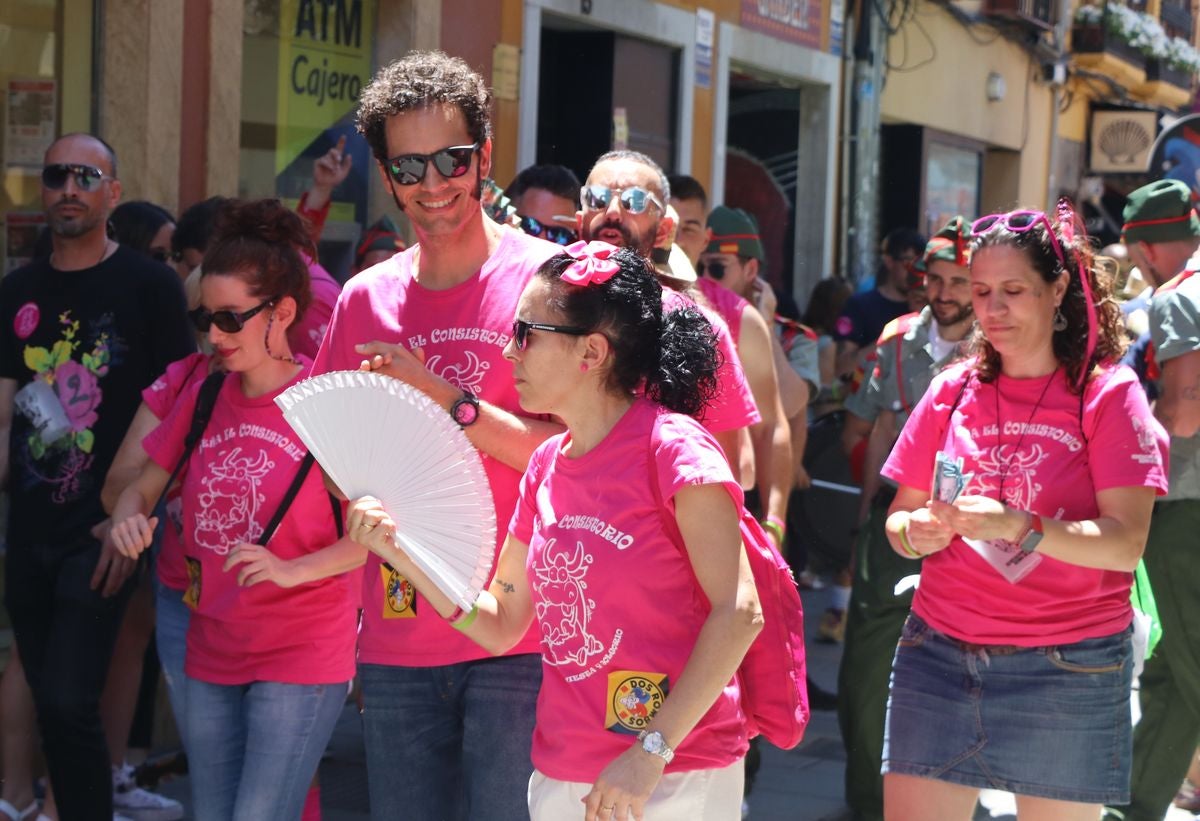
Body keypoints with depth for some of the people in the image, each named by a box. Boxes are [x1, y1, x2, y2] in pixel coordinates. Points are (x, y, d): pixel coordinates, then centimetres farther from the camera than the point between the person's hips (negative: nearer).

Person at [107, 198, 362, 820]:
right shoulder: (204, 397, 6)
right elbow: (143, 488, 15)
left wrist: (291, 570, -25)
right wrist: (128, 519, -8)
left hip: (301, 658, -6)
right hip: (212, 653, 6)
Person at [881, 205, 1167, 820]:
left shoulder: (1107, 394, -3)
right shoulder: (952, 389, 8)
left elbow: (1125, 544, -13)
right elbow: (898, 520, 12)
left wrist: (1017, 526, -27)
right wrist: (917, 532, -11)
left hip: (1066, 672, -3)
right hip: (939, 654, 3)